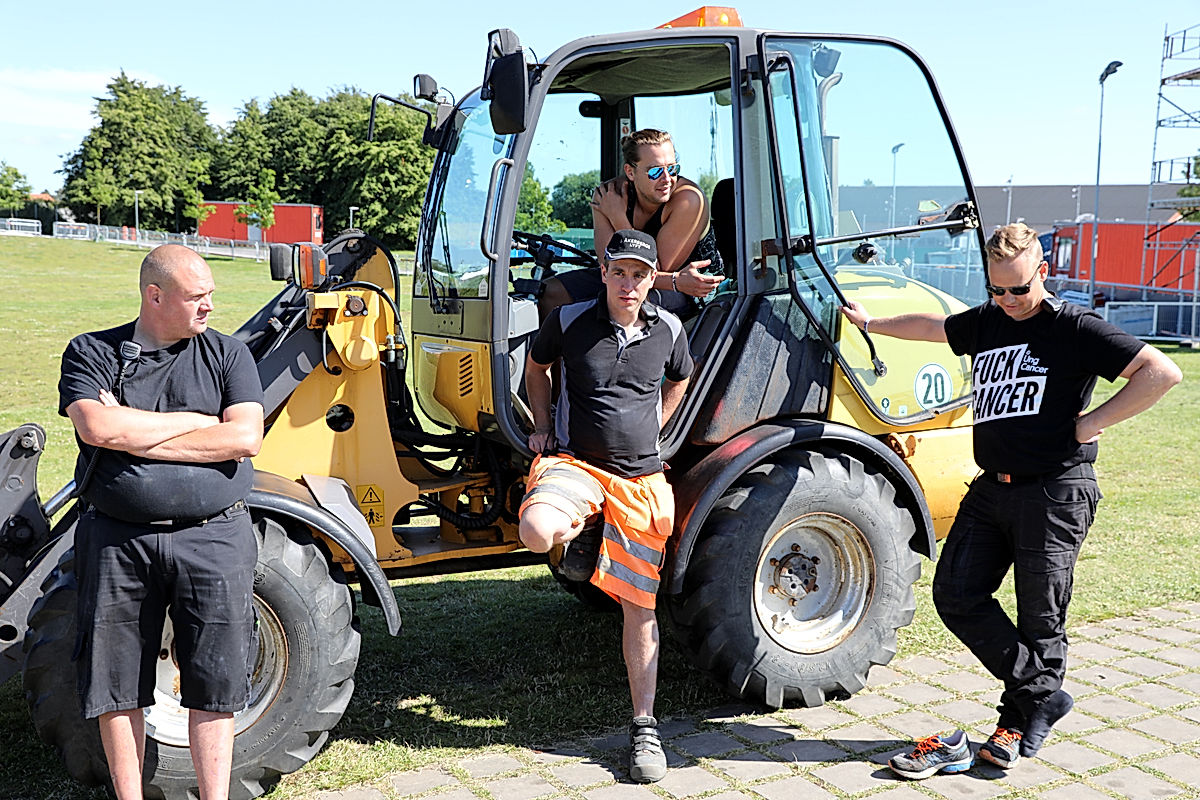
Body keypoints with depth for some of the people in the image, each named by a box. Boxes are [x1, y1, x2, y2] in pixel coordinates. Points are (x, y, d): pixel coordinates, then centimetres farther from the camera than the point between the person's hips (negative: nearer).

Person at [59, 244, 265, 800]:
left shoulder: (228, 354, 6)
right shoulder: (91, 353, 4)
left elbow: (245, 437, -9)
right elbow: (97, 427, -14)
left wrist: (134, 435, -10)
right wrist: (197, 420, -8)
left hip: (214, 536, 0)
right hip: (117, 539, 0)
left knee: (215, 682, 4)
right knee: (116, 683, 8)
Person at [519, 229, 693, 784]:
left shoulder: (668, 330, 2)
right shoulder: (568, 321, -5)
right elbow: (536, 367, 15)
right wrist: (543, 426, 7)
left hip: (642, 478, 2)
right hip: (575, 462, -2)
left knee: (639, 604, 3)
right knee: (538, 530, -35)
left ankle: (644, 726, 14)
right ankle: (580, 538, 4)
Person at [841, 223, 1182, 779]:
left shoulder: (1074, 329, -8)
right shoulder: (983, 323, 12)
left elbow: (1162, 372, -14)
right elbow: (929, 325, 32)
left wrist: (1092, 422, -14)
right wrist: (870, 323, 44)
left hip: (1055, 493, -7)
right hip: (992, 487, 7)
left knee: (1040, 619, 2)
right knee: (956, 596, 1)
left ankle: (1019, 724, 18)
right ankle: (1041, 695, 10)